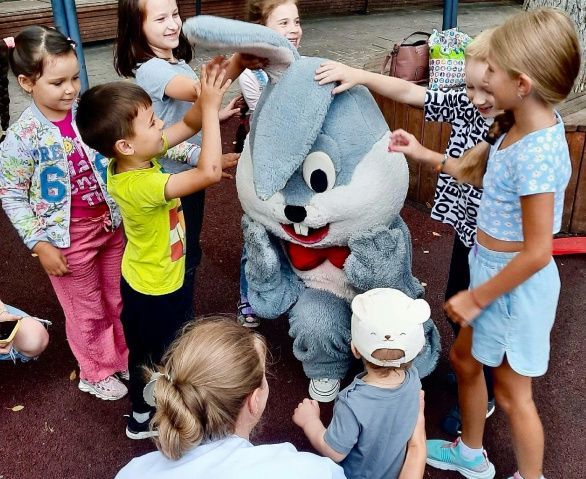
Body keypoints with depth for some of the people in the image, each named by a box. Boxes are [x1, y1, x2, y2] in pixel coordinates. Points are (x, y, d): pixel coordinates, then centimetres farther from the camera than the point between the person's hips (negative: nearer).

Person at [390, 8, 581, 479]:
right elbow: (475, 168, 16)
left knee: (512, 392, 12)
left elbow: (537, 253, -28)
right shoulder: (520, 125, -2)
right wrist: (423, 154, 9)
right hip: (492, 268, 9)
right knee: (464, 358, 25)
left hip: (515, 284, -9)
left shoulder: (536, 154, -31)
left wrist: (477, 299, -18)